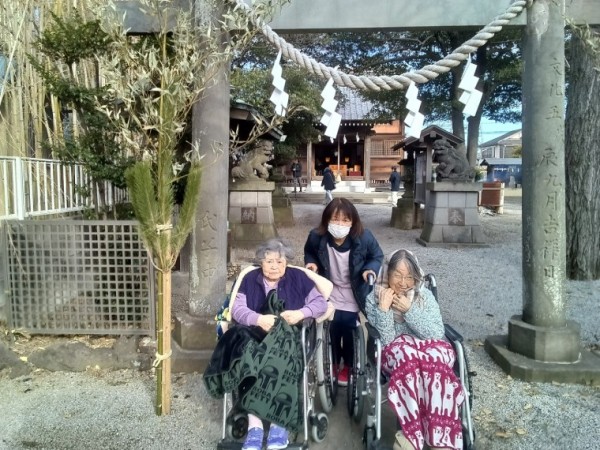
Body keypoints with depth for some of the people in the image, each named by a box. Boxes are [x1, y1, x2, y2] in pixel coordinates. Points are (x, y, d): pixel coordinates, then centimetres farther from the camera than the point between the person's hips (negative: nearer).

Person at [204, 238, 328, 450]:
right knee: (248, 359, -33)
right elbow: (237, 309, -1)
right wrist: (258, 319, -21)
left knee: (282, 363, -36)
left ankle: (279, 423, -33)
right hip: (255, 336, 1)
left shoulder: (298, 277, 11)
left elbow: (321, 303, 5)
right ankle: (254, 425, -36)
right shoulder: (250, 279, 12)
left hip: (289, 338, -1)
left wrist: (301, 313, -15)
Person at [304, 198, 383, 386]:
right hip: (330, 296, 1)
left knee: (351, 334, 14)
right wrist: (311, 263, -16)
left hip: (353, 298, -1)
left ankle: (348, 365, 43)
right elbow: (309, 252, 3)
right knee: (331, 332, 15)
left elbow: (377, 256, -4)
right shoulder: (317, 237, -21)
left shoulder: (364, 238, -24)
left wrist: (371, 269, -22)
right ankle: (333, 362, 45)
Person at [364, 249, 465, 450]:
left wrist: (410, 310, -15)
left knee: (433, 357, -36)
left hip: (430, 349, 1)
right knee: (405, 352, -38)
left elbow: (437, 334, -7)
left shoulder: (424, 295, 6)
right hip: (396, 352, -1)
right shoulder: (374, 298, 2)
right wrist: (383, 309, -19)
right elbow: (385, 341, -7)